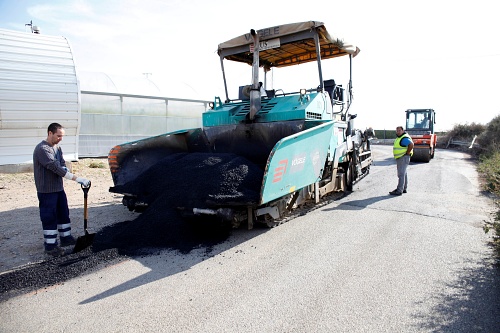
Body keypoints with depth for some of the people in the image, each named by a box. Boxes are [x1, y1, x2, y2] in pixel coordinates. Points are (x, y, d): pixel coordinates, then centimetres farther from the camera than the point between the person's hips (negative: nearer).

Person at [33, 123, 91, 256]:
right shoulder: (42, 149, -20)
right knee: (50, 217, -1)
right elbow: (55, 167, -29)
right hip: (46, 190, -9)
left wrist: (64, 169, -15)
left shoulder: (57, 147, 9)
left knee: (63, 214, 17)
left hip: (59, 188, 9)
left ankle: (66, 237, 30)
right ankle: (50, 246, 9)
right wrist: (77, 179, -33)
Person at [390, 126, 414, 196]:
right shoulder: (399, 137, 15)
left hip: (403, 158, -11)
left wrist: (407, 153, -21)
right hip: (399, 158, 11)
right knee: (403, 174, 16)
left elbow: (411, 145, -31)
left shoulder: (404, 138, -17)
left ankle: (399, 191, -11)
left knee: (401, 174, -11)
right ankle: (404, 188, 25)